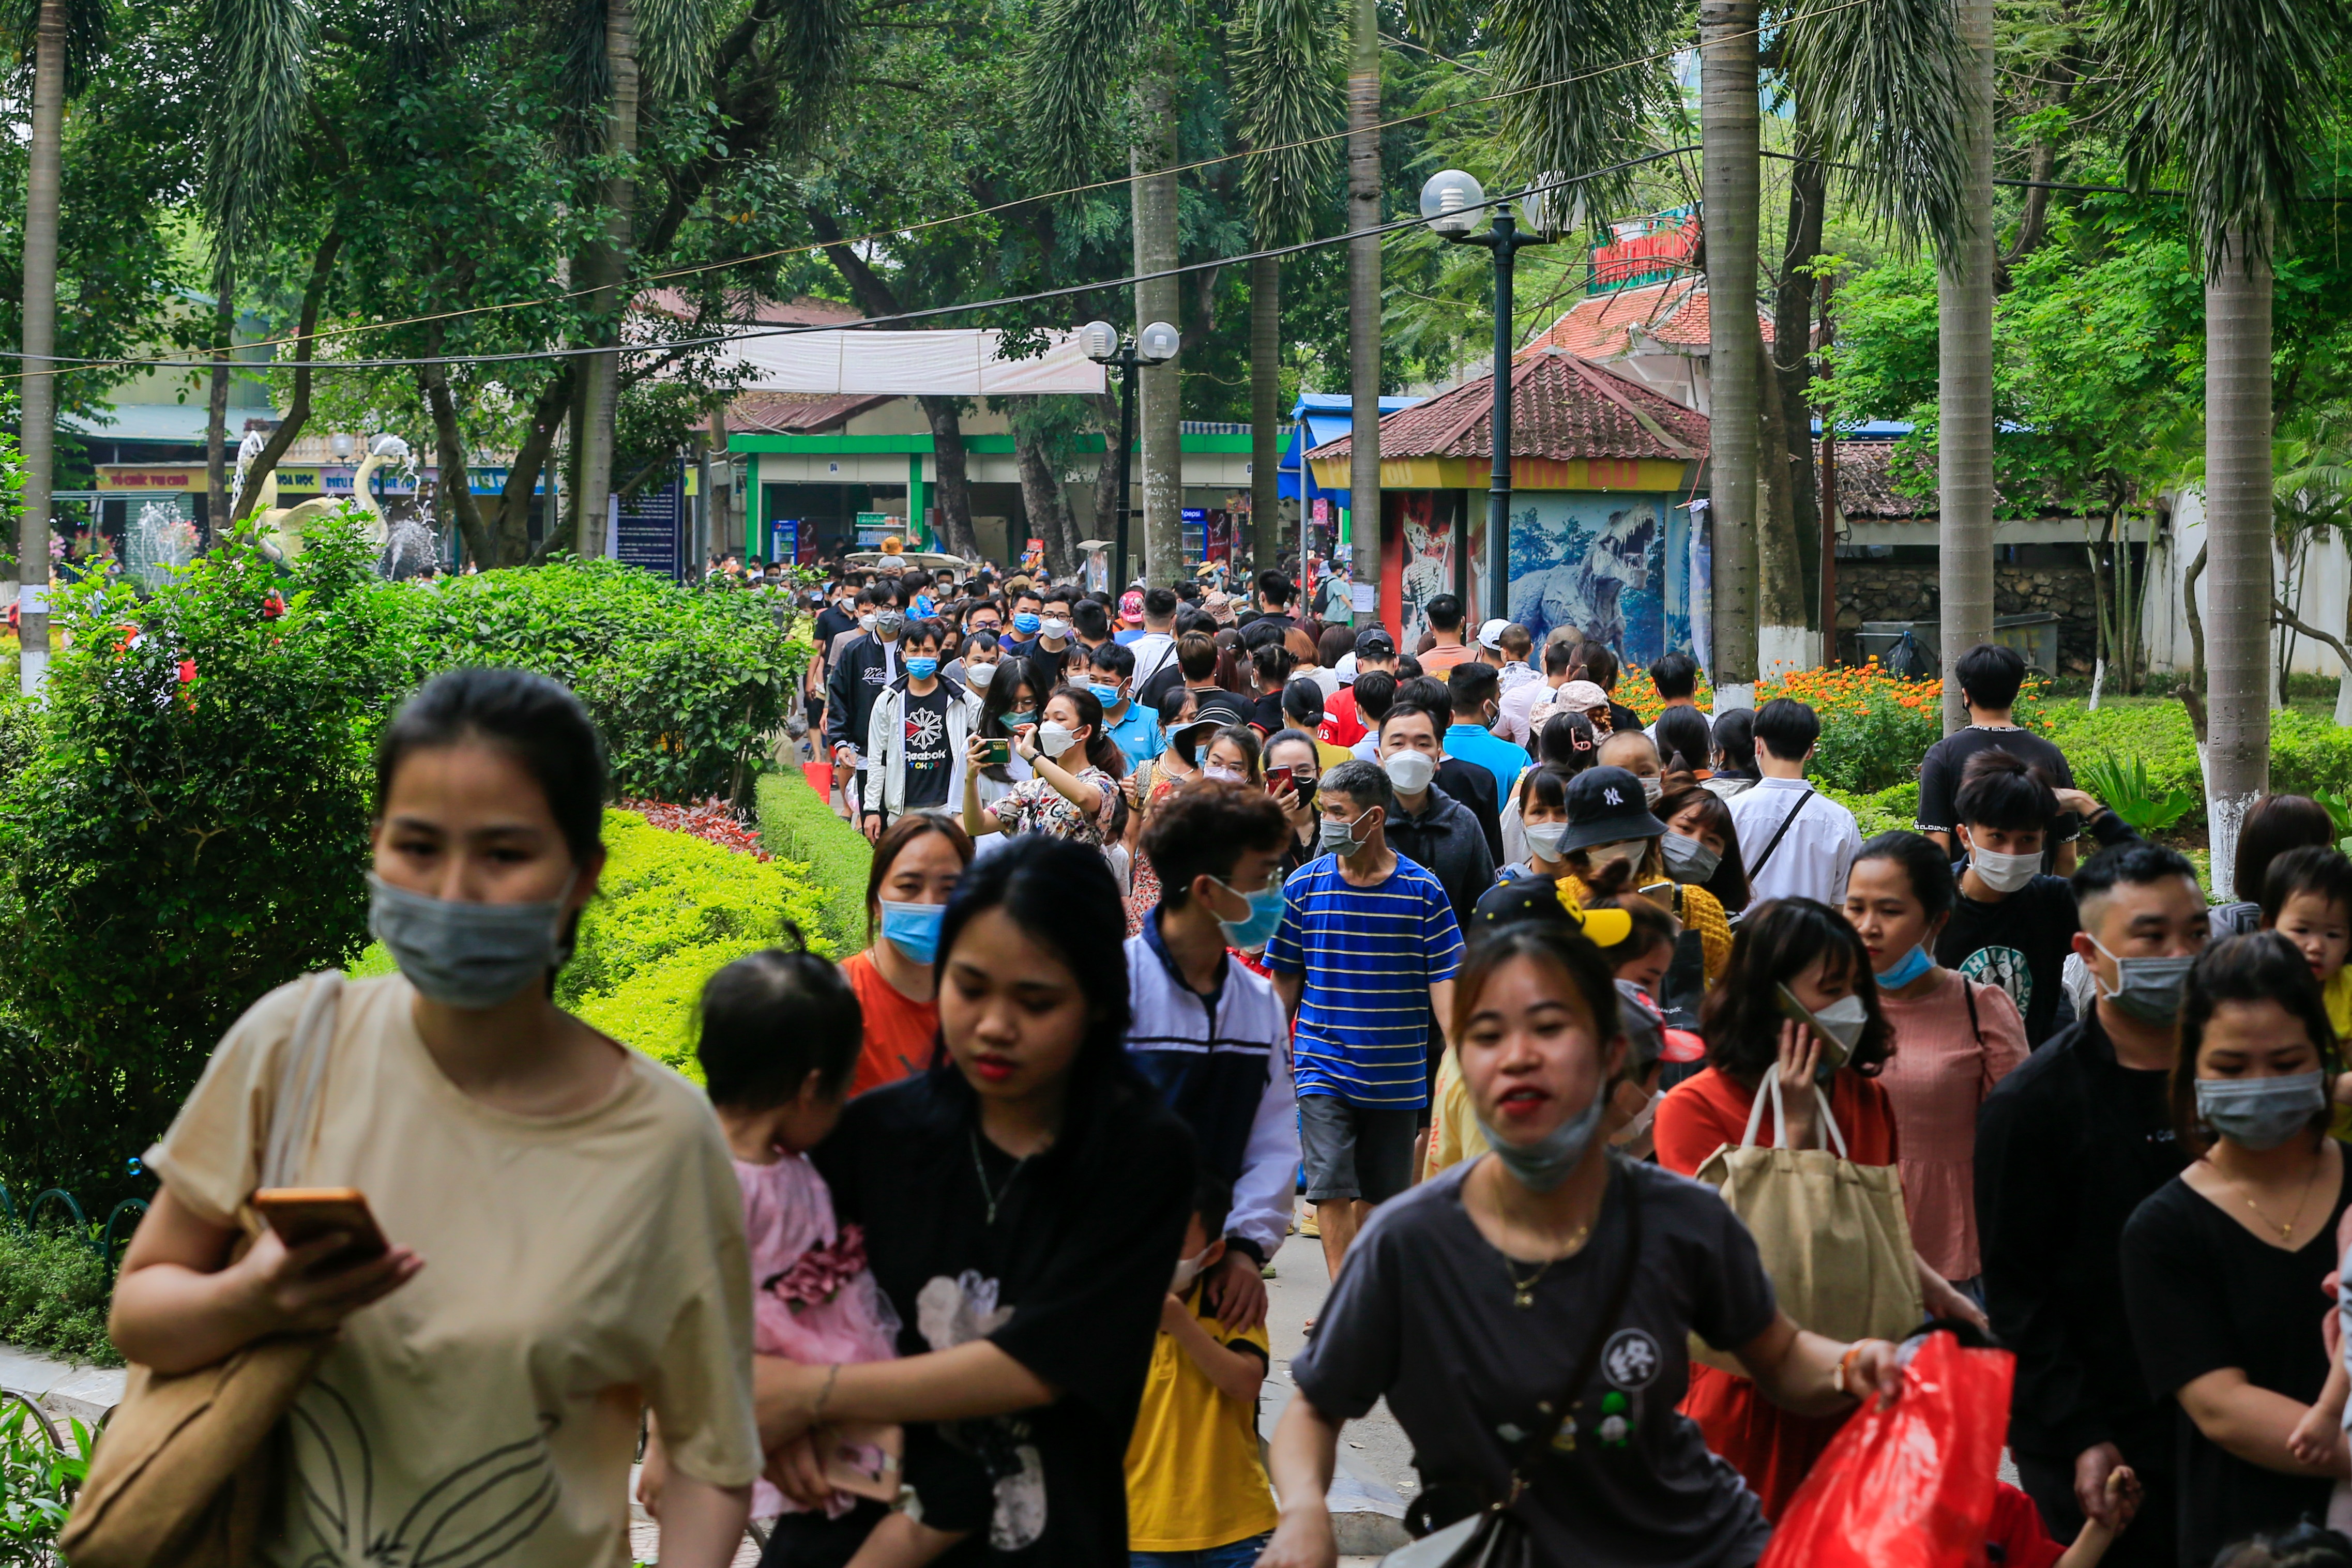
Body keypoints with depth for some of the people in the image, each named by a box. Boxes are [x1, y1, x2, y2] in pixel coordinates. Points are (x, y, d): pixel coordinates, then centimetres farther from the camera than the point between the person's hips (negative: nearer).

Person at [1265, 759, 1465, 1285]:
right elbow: (1284, 979, 7)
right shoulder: (1304, 885, -1)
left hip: (1396, 1071, 0)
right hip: (1324, 1067, 0)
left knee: (1380, 1193, 10)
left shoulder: (1422, 891, -3)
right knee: (1331, 1187, -12)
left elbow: (1444, 980, -3)